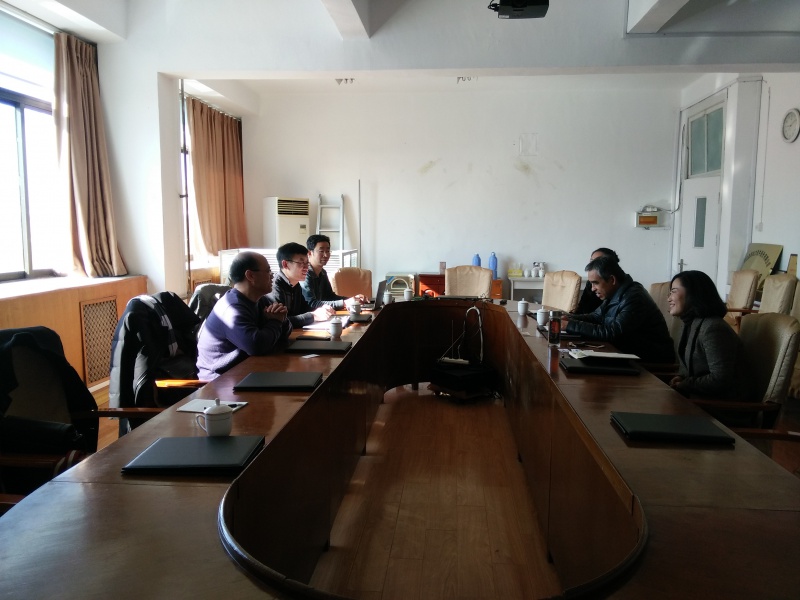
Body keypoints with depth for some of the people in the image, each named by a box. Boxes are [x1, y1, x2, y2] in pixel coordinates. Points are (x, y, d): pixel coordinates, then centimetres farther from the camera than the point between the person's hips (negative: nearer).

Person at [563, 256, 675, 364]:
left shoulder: (634, 298, -23)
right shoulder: (614, 294, 5)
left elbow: (612, 333, -27)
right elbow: (596, 316, 17)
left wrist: (571, 326, -24)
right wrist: (569, 318, -2)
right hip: (631, 354, 8)